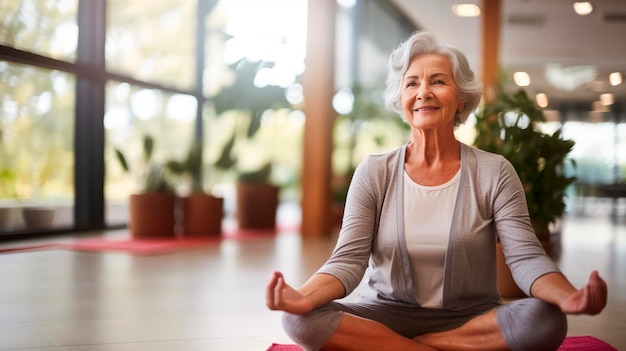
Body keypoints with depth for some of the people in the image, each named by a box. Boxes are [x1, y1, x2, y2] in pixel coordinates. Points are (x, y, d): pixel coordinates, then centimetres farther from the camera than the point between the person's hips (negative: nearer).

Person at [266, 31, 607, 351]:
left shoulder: (494, 173, -2)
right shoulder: (373, 174, -1)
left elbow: (526, 257, -11)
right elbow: (349, 260, -10)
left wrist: (568, 297, -35)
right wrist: (305, 296, -33)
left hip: (472, 319, 0)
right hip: (387, 316, 1)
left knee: (545, 320, -31)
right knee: (302, 319, -27)